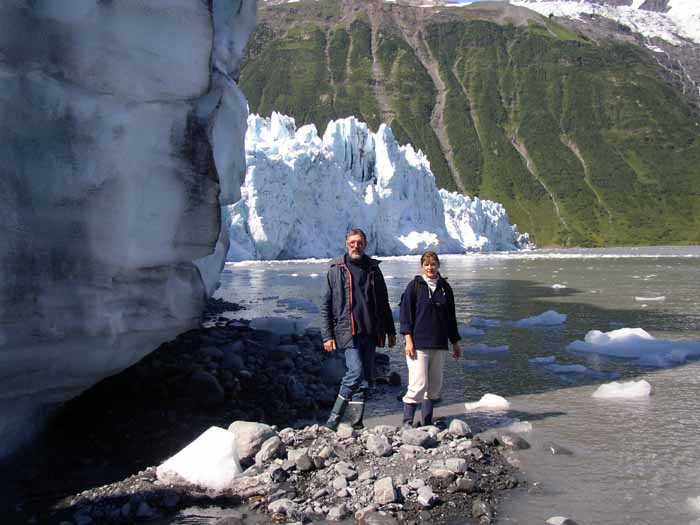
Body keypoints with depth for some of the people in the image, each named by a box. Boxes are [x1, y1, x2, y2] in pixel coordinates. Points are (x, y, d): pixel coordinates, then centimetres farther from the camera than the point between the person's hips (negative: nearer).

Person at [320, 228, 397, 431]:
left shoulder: (373, 269, 12)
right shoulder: (336, 269, 2)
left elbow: (383, 302, 18)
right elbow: (326, 306, 2)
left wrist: (390, 331, 15)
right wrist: (327, 336, -4)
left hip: (370, 332, 5)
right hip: (347, 331, -4)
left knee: (366, 378, 5)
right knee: (356, 372, -17)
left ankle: (357, 422, 14)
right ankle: (333, 419, -5)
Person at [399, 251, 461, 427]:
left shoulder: (445, 287, 11)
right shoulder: (414, 286, -1)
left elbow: (451, 316, 18)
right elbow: (406, 313, -4)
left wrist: (455, 342, 18)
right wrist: (408, 339, -13)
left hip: (439, 344, 5)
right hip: (419, 343, -5)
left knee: (434, 385, 8)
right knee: (419, 384, -11)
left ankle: (427, 422, 19)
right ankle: (407, 422, -2)